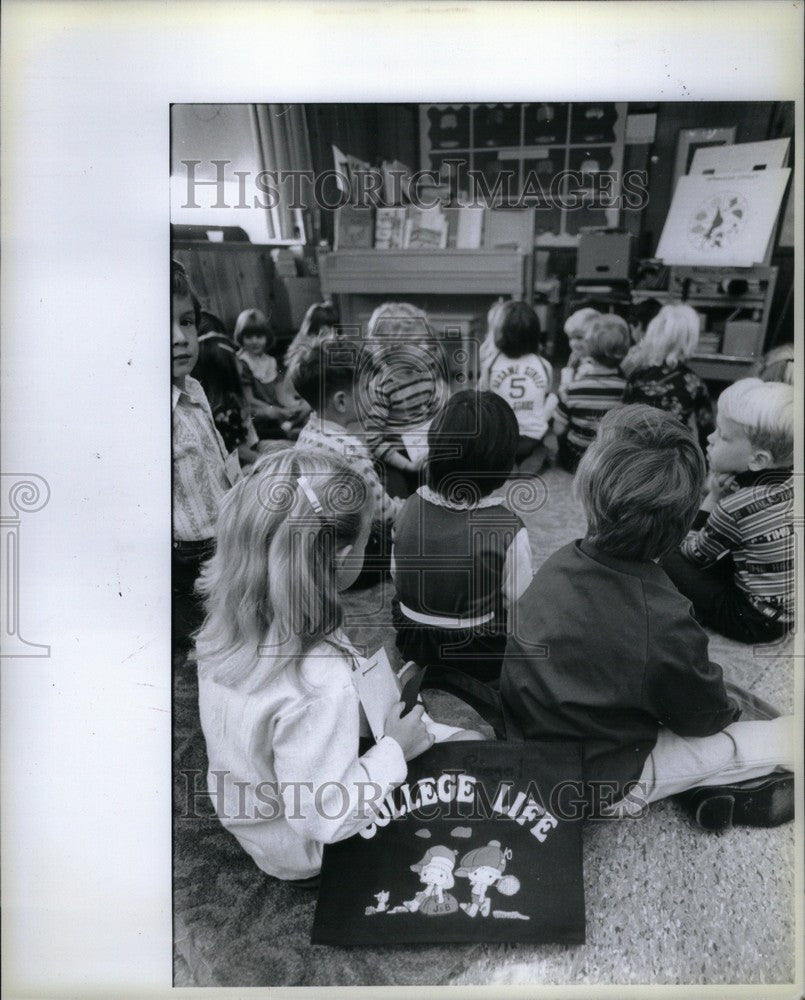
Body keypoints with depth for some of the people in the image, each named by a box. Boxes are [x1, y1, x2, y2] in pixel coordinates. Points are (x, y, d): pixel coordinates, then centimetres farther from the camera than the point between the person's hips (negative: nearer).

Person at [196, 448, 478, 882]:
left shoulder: (229, 619, -16)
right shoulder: (322, 683, -41)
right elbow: (322, 819, -32)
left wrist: (370, 697, -2)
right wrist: (392, 749, -20)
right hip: (302, 851, -7)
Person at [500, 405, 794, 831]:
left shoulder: (561, 563, -15)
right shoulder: (664, 625, -33)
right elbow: (705, 718, -12)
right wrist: (730, 703, 10)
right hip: (595, 784, -6)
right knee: (789, 737, -4)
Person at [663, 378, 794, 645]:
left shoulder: (737, 507, -26)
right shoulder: (788, 481, -5)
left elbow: (693, 552, -7)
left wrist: (712, 498, -10)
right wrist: (723, 495, -13)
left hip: (756, 622, -8)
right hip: (788, 607, 8)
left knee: (670, 561, 0)